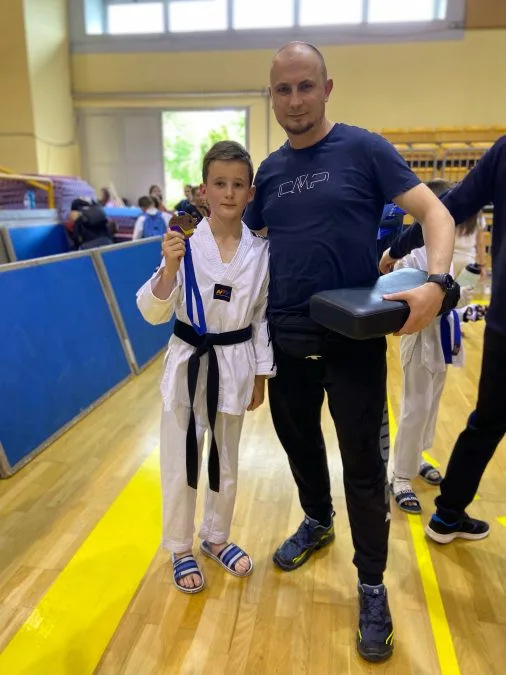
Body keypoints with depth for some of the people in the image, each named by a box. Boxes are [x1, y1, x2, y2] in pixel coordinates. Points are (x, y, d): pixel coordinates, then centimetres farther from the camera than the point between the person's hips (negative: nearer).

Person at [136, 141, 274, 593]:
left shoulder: (260, 250, -4)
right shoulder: (185, 243, -10)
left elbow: (264, 317, 3)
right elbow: (153, 313, -11)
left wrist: (261, 377, 5)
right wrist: (170, 267, -28)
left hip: (235, 365, 2)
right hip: (188, 363, -2)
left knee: (226, 461, 19)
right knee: (181, 463, 10)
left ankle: (216, 538, 43)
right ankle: (181, 549, 35)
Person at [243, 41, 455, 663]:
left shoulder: (363, 149, -5)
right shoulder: (269, 170, 9)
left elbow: (434, 212, -9)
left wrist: (435, 283, -25)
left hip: (353, 339, -4)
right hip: (286, 339, 5)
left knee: (362, 464, 6)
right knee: (299, 444, 20)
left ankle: (372, 588, 26)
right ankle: (317, 523, 49)